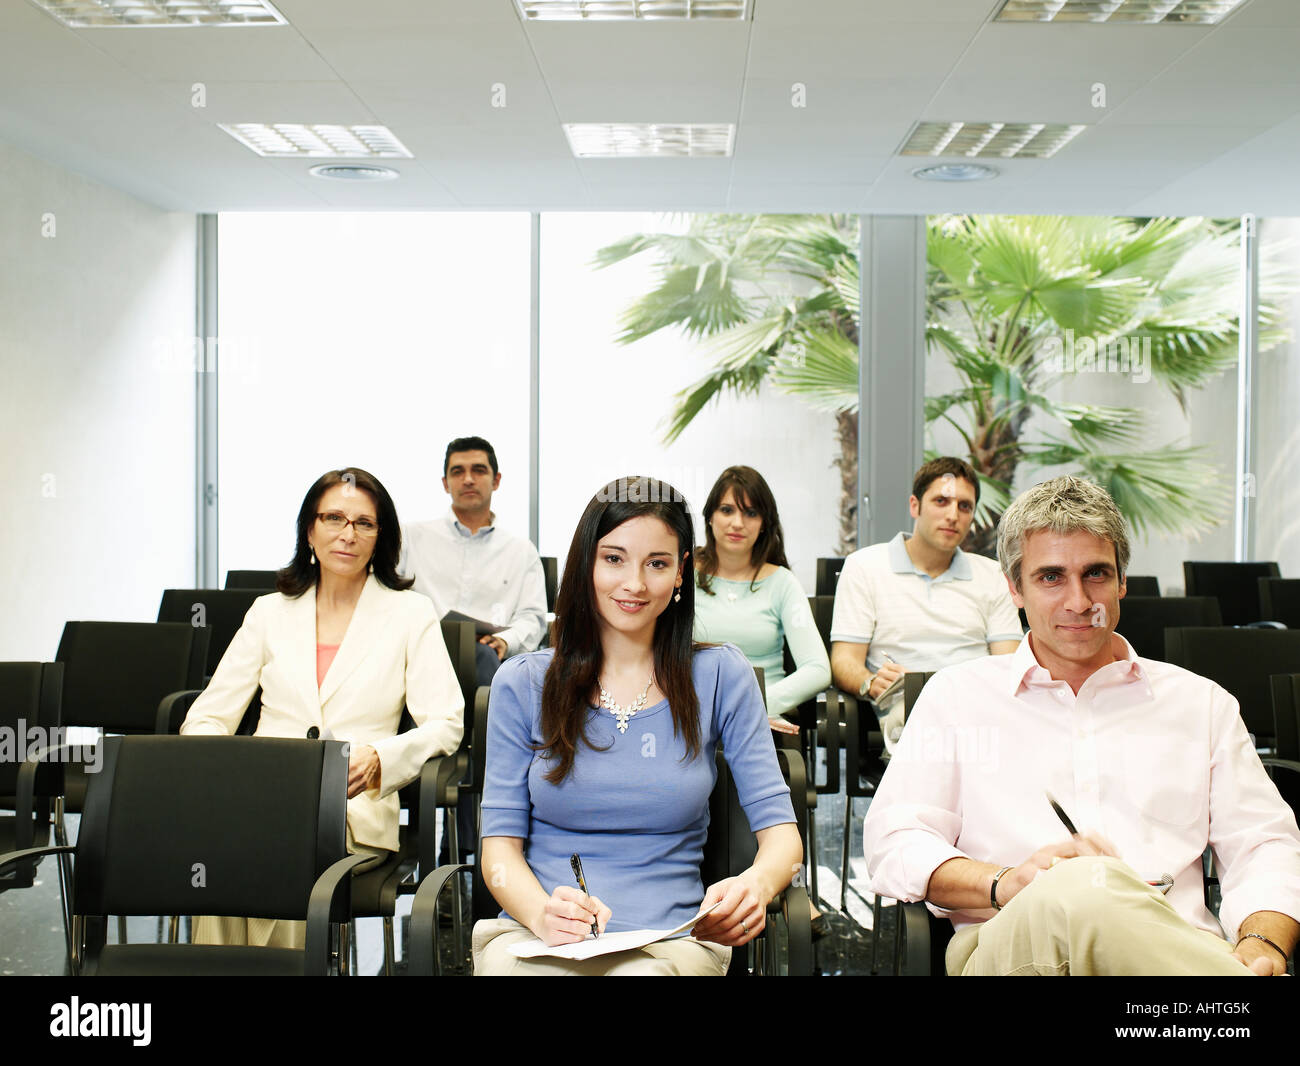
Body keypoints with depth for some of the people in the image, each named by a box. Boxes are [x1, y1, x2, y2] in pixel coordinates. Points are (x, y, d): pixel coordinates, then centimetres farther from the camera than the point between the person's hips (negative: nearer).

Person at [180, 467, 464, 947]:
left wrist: (377, 759, -19)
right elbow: (207, 716, 15)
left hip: (355, 812, -2)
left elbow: (444, 725, 1)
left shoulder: (410, 613, 9)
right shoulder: (270, 612, 18)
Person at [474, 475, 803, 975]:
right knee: (505, 963, -34)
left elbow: (780, 831, 1)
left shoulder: (720, 676, 5)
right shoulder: (523, 684, 6)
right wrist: (542, 912, -21)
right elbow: (500, 844, 2)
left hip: (670, 941, -1)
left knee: (642, 972, -36)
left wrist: (756, 884, -24)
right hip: (532, 933, 1)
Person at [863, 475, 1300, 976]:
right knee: (1082, 890, -37)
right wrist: (1006, 883, -14)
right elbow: (893, 841, 7)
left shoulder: (1202, 703, 23)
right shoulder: (957, 693, 17)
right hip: (1003, 946, 0)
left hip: (1174, 946, 0)